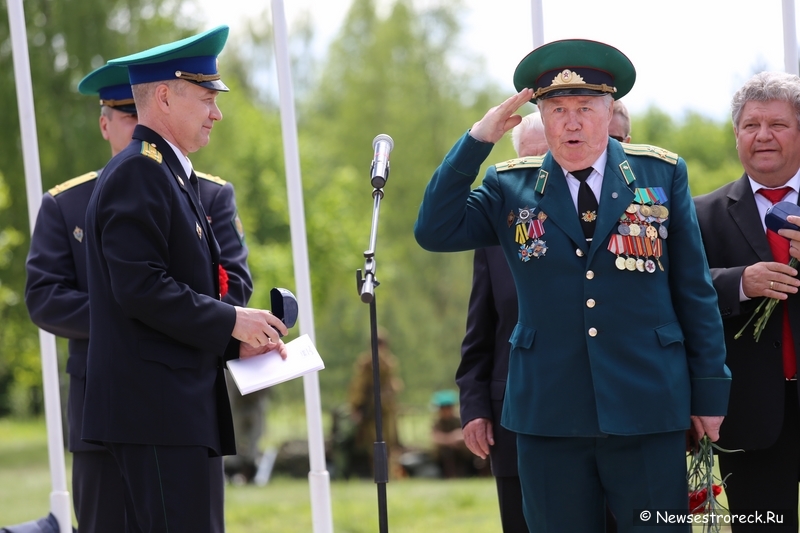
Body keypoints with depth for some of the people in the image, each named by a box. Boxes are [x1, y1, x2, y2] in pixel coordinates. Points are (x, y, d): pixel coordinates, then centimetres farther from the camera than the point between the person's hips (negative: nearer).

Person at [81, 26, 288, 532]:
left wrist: (235, 343, 11)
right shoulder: (138, 173, -11)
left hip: (175, 406, 10)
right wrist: (230, 322, -13)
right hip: (155, 408, -10)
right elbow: (140, 288, -20)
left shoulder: (169, 174, 21)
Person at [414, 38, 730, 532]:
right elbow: (435, 232, -4)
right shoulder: (510, 188, 7)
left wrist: (710, 390, 3)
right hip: (550, 413, 1)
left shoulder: (662, 175, 5)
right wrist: (478, 140, -8)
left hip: (647, 411, -1)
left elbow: (694, 289, 5)